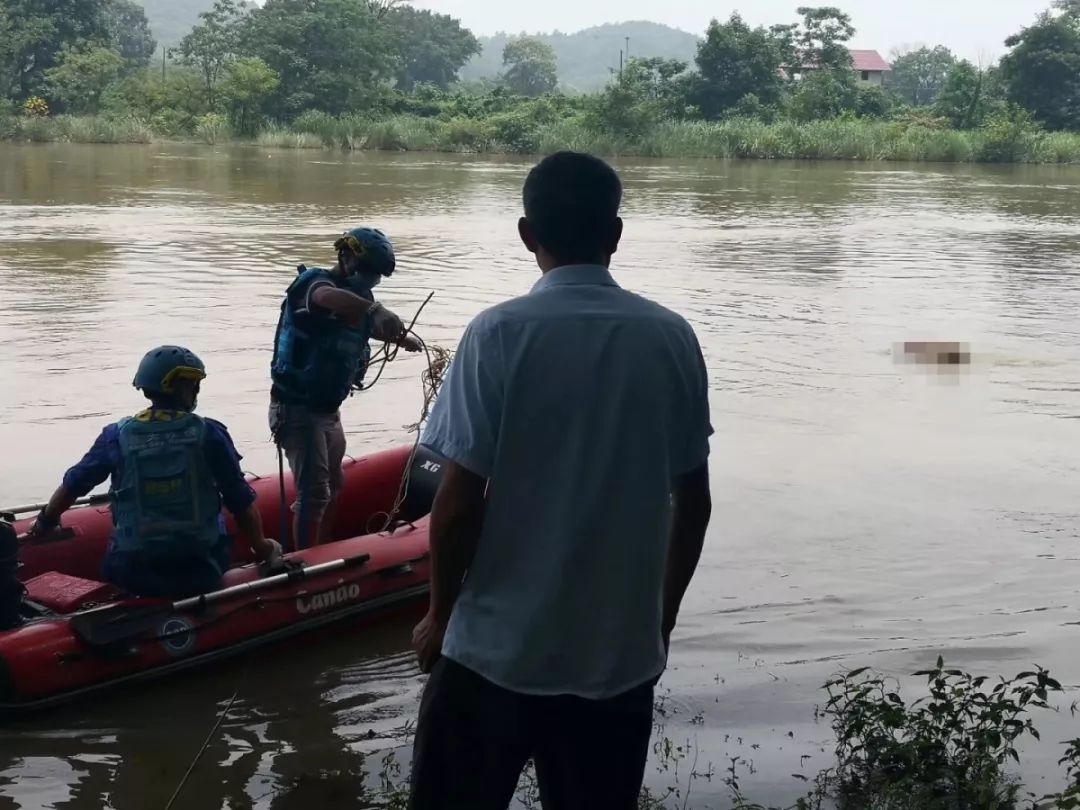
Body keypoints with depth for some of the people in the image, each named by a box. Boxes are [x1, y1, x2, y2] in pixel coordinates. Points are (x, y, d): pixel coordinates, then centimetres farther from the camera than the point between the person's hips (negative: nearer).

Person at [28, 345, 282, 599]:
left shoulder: (118, 436, -4)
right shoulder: (209, 434, -8)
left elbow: (73, 484, 10)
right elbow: (243, 503, -5)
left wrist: (45, 522, 29)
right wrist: (262, 549, 10)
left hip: (135, 577, 1)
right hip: (200, 572, -1)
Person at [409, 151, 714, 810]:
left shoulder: (500, 335, -12)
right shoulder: (672, 339, -2)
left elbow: (459, 502, -13)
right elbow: (693, 502, 3)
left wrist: (439, 615, 3)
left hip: (496, 648, -3)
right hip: (621, 651, 3)